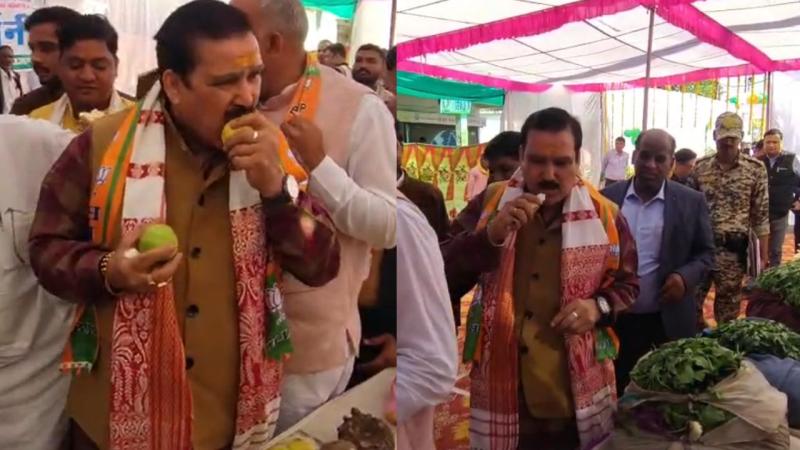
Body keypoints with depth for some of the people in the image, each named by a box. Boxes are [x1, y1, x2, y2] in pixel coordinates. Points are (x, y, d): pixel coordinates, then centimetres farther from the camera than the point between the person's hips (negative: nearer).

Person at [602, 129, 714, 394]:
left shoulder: (691, 202, -1)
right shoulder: (607, 198, 1)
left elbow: (706, 252, 3)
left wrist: (686, 277, -15)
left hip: (667, 323, -1)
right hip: (614, 320, 1)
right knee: (616, 394, 14)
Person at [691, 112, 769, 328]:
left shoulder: (755, 169, -3)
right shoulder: (700, 167, 3)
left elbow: (761, 214, -1)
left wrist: (763, 254, -3)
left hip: (733, 248, -2)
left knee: (728, 305, 8)